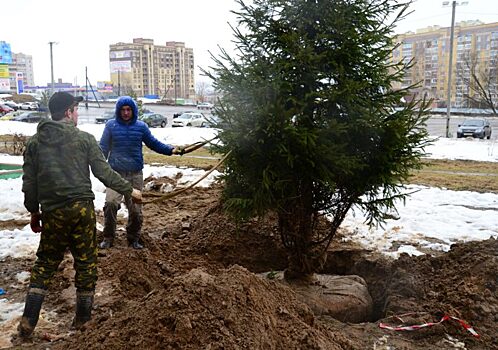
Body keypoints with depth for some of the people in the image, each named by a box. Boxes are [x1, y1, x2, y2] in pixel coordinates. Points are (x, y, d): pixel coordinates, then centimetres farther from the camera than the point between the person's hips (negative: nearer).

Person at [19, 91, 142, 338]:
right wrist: (129, 190, 9)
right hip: (82, 208, -2)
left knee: (45, 263, 15)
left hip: (52, 212, 3)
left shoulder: (34, 142, 8)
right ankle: (82, 318, 20)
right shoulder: (84, 139, 0)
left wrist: (34, 211, 20)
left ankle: (28, 322, 12)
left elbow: (29, 183, 8)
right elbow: (104, 173, -2)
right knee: (86, 262, 10)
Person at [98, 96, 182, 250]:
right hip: (115, 173, -2)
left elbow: (154, 143, 11)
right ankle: (108, 238, -2)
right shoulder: (111, 125, 2)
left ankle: (133, 239, 24)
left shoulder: (141, 126, 6)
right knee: (111, 203, -19)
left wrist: (171, 149, -2)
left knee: (135, 209, 5)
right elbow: (103, 148, 5)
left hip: (135, 174, 2)